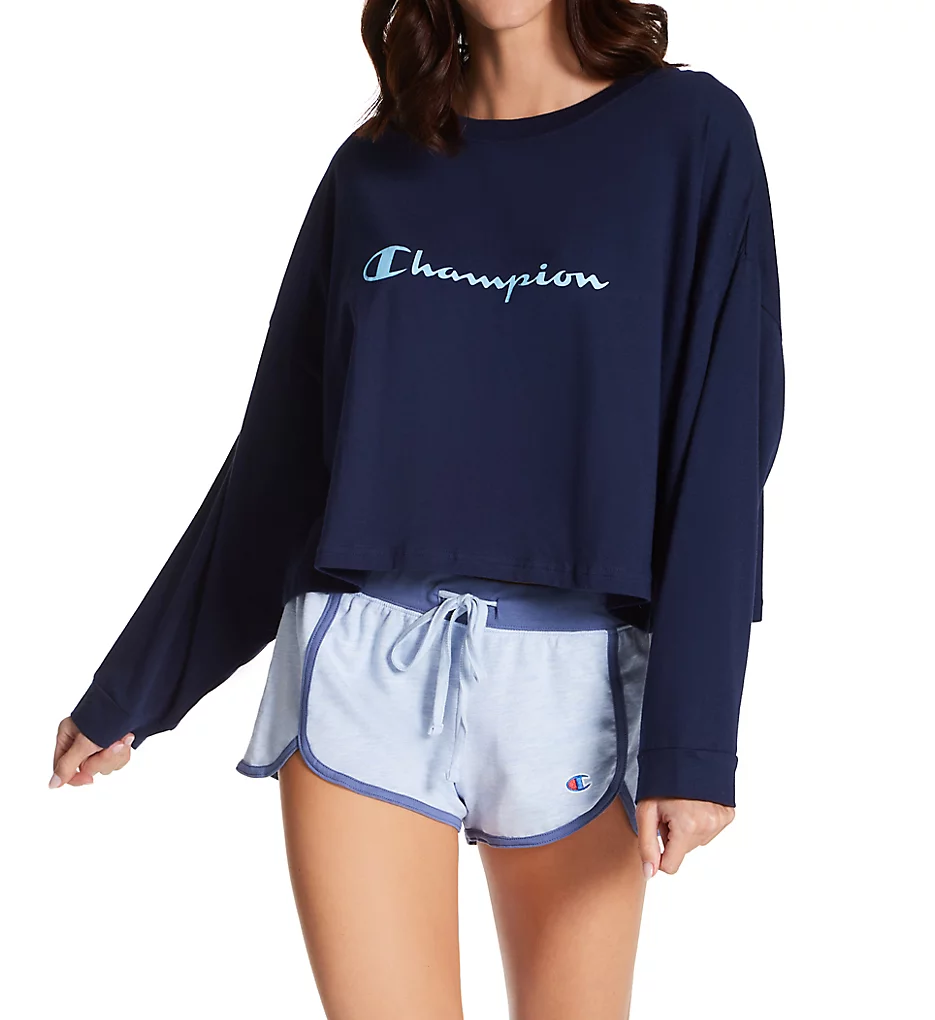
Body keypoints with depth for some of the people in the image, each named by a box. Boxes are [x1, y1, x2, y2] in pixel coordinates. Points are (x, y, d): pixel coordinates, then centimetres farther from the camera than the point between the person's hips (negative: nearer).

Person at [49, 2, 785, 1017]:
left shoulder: (687, 132, 2)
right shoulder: (373, 169, 10)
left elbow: (719, 447, -4)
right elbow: (278, 452, 13)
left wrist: (694, 736, -12)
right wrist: (126, 692, 16)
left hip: (570, 671, -1)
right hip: (365, 665, 2)